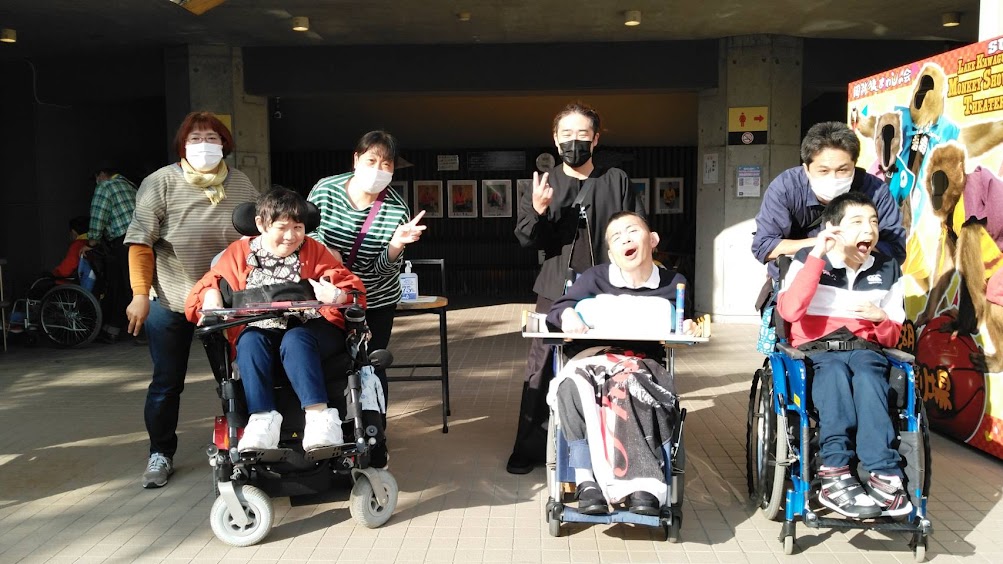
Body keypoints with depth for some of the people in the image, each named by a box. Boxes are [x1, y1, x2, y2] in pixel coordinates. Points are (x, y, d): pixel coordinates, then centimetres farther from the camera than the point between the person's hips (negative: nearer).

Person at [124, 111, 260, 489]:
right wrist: (141, 295, -13)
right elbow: (140, 243, -9)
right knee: (167, 382, 8)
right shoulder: (161, 183, -8)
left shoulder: (242, 185, 2)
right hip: (170, 302, -2)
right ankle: (161, 453, 25)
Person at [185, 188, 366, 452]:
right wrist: (211, 300, -17)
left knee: (294, 340, -34)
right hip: (261, 333, 2)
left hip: (310, 330, -2)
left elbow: (352, 288, -1)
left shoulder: (314, 251, 7)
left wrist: (337, 295, -26)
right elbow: (207, 287, 9)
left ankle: (320, 416, -43)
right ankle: (263, 418, -39)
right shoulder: (239, 252, 10)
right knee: (249, 340, -31)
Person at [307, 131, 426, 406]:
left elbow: (384, 269, -15)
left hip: (376, 302, -2)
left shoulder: (397, 210, -17)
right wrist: (323, 250, -18)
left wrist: (396, 243, -35)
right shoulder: (324, 189, -12)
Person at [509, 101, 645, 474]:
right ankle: (529, 449, 14)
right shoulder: (546, 182, 8)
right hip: (556, 292, 1)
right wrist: (537, 212, -17)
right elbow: (526, 240, 3)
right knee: (541, 372, 2)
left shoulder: (616, 181, 7)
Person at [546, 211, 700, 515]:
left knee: (632, 385, -39)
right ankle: (586, 480, -34)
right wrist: (568, 315, -18)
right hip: (594, 361, 1)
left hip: (646, 366, 0)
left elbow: (682, 325, 25)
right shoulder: (595, 278, 8)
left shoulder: (673, 284, 12)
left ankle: (644, 484, -38)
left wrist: (690, 327, 0)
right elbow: (557, 308, 6)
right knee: (572, 383, -37)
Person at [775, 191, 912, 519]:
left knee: (867, 376, -34)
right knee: (835, 371, -37)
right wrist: (817, 255, -21)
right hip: (817, 351, -2)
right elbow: (789, 311, -21)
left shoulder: (887, 269, 11)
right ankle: (886, 476, -43)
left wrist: (881, 319, -9)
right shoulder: (809, 260, -1)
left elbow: (892, 338, 16)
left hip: (865, 349, 3)